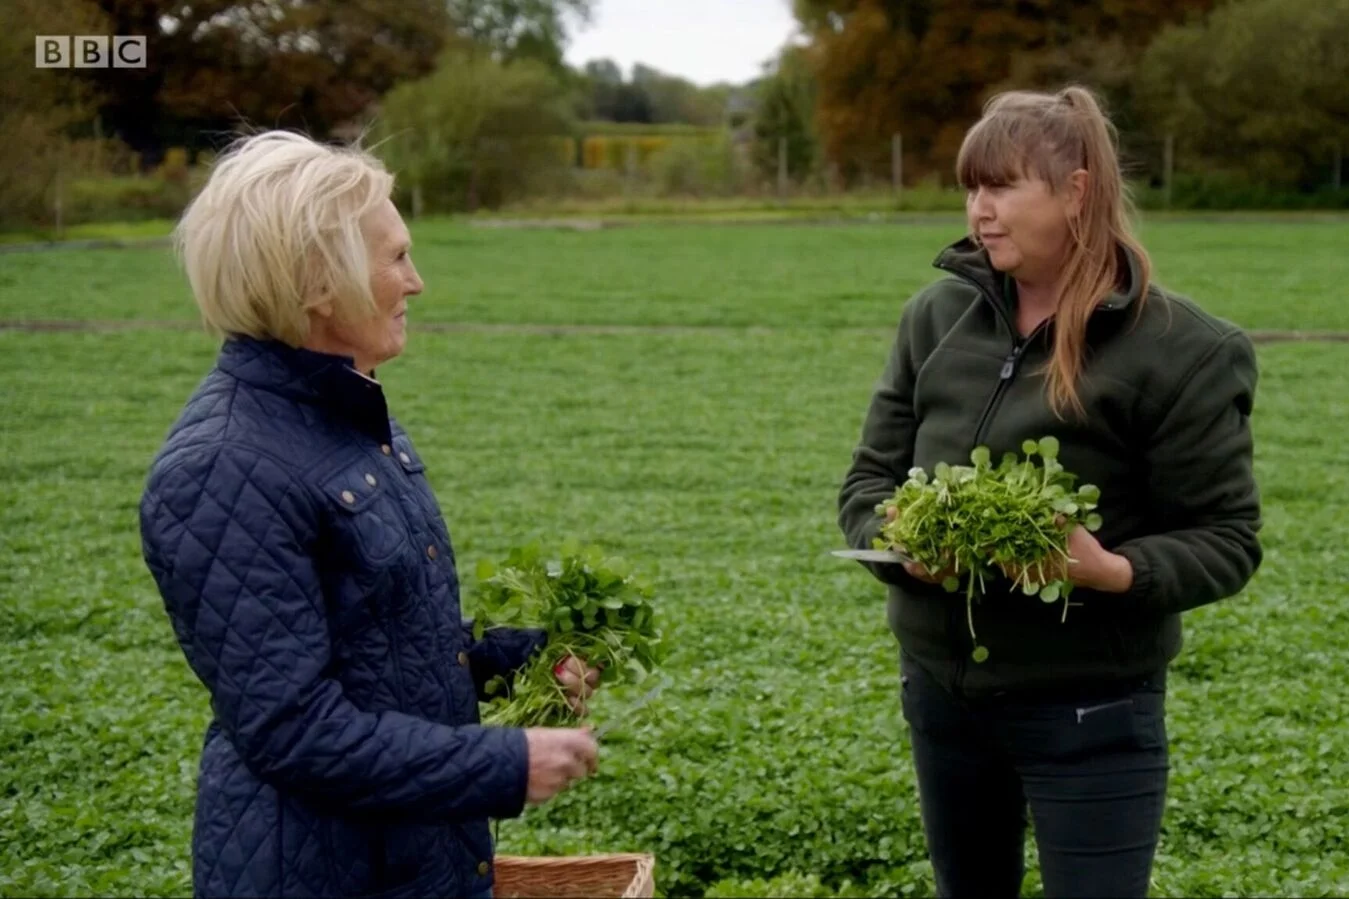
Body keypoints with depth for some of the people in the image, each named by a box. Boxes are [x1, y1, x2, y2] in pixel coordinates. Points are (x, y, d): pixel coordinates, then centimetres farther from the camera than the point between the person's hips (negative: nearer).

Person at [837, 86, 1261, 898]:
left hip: (1091, 709, -5)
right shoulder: (937, 316, 2)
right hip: (942, 688, 5)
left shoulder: (1176, 348, -12)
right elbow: (869, 478, 6)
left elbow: (1226, 539, -9)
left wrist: (1117, 571, -28)